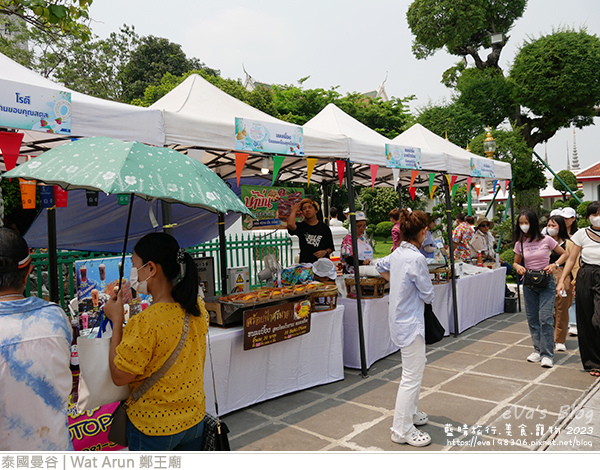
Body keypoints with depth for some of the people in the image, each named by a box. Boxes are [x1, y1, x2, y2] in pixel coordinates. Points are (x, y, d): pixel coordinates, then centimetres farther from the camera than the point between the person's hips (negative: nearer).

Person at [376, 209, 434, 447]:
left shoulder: (397, 253, 4)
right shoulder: (416, 259, -23)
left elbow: (380, 266, 25)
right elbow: (428, 295, -16)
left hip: (400, 319, 10)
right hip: (410, 323, -10)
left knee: (419, 365, 25)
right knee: (412, 376, 0)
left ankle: (411, 412, 38)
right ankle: (402, 430, 11)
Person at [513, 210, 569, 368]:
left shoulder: (546, 240, -7)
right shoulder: (520, 243, 2)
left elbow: (564, 254, 4)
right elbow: (516, 262, 14)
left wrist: (554, 265, -13)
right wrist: (518, 267, -9)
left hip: (546, 282, -4)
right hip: (528, 283, 4)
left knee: (545, 317, -10)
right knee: (532, 318, 8)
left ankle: (547, 355, -3)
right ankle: (538, 349, 22)